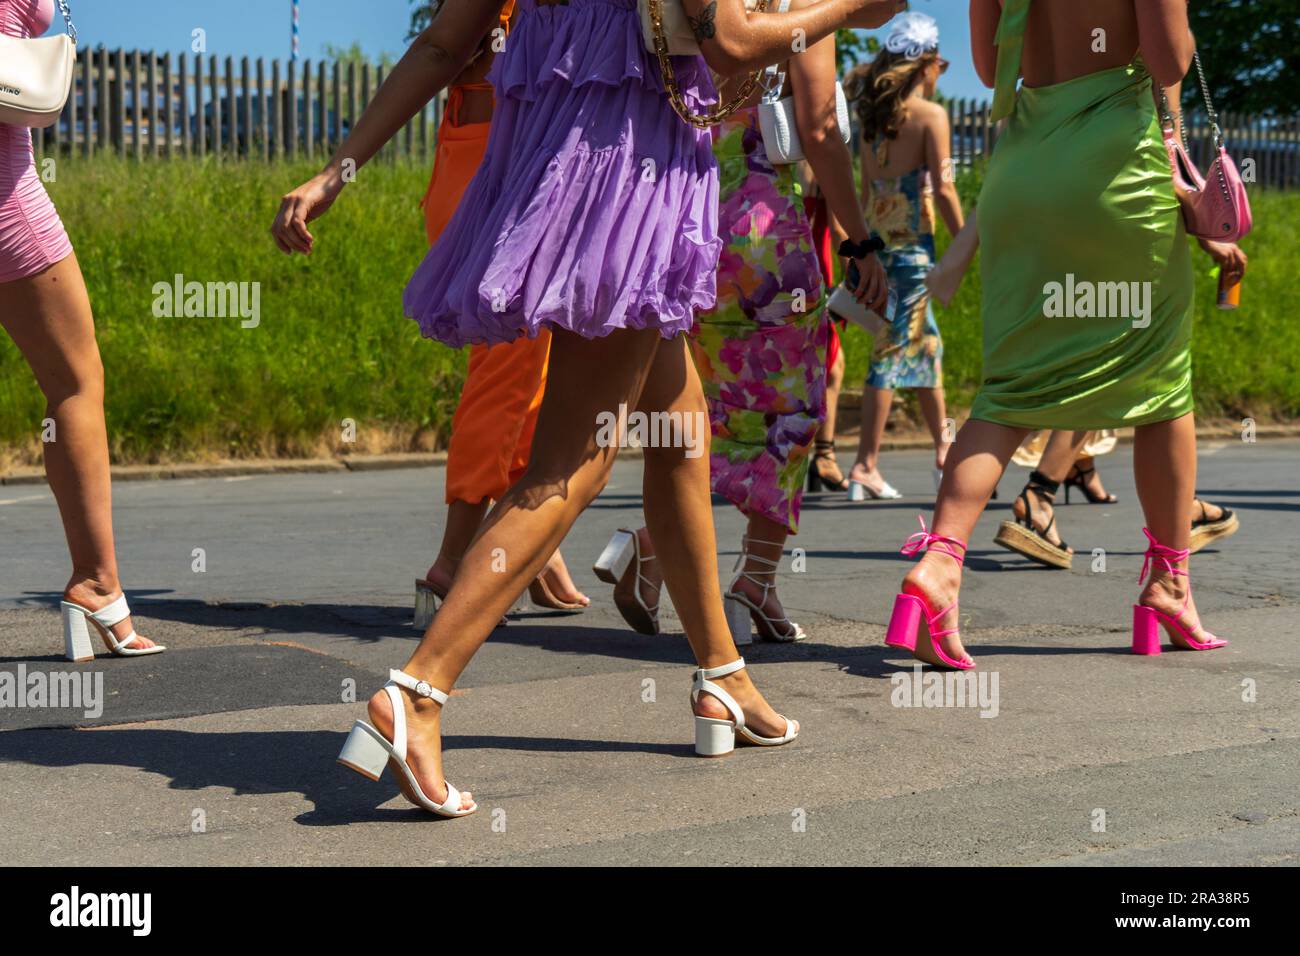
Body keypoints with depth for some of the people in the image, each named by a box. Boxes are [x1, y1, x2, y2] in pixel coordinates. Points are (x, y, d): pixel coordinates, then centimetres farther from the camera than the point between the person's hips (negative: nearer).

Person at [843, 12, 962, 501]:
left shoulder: (874, 114, 11)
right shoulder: (930, 114, -7)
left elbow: (867, 188, 12)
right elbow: (943, 188, -11)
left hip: (878, 238, 7)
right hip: (913, 241, -7)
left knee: (924, 342, 16)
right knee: (896, 351, -2)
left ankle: (943, 446, 21)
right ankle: (865, 466, 0)